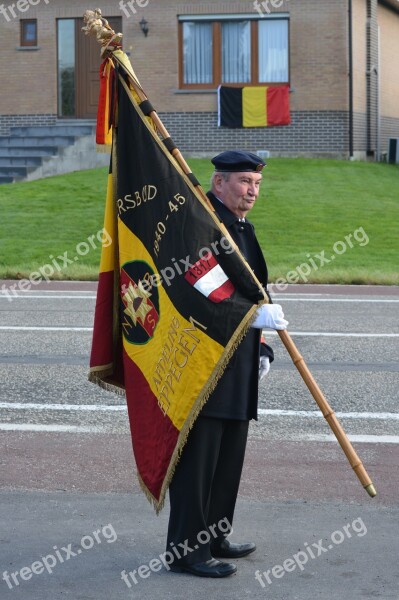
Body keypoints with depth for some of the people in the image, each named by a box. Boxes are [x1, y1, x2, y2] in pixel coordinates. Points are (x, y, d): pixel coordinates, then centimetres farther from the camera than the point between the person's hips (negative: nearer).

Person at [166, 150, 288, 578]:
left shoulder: (243, 227, 18)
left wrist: (259, 345, 21)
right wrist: (251, 314, -28)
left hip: (235, 361, 10)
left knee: (230, 454, 15)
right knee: (198, 455, -6)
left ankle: (212, 537, 26)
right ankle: (187, 549, 2)